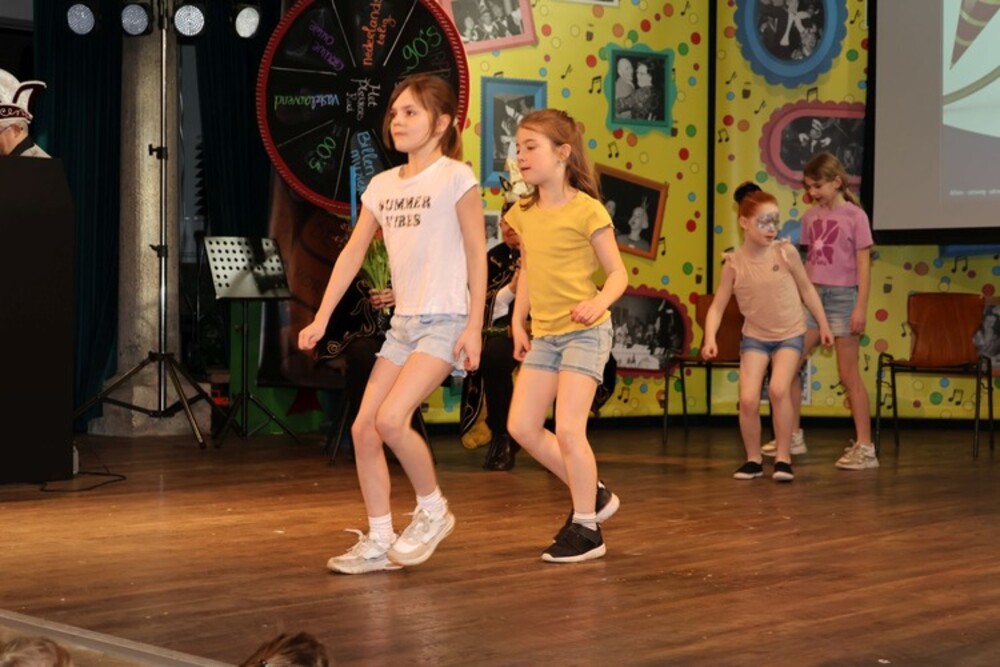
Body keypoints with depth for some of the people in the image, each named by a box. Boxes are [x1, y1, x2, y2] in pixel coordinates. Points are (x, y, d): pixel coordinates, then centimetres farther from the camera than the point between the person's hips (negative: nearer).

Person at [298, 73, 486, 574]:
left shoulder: (455, 176, -7)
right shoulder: (382, 186, 11)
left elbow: (477, 254, -8)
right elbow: (353, 254, 13)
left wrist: (474, 326, -13)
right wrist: (322, 318, 8)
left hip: (444, 322, -7)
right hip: (403, 323, 7)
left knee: (391, 418, -21)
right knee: (364, 429, 1)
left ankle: (433, 510, 2)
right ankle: (379, 542, 11)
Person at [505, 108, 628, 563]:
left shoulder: (586, 210, -11)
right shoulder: (524, 214, 8)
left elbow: (617, 273, -10)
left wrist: (599, 302, -28)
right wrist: (518, 321, 11)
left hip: (584, 332, -7)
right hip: (543, 334, 7)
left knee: (568, 428, -11)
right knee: (522, 426, 2)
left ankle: (586, 529, 3)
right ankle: (593, 494, 20)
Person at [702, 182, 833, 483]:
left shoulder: (786, 252, -10)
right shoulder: (734, 263, -10)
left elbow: (807, 289, 2)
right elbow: (717, 306, -9)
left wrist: (823, 324, 5)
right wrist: (710, 338, -23)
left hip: (790, 334, -1)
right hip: (755, 336, 1)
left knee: (778, 389, -22)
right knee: (748, 399, -12)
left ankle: (783, 458, -6)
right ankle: (753, 459, 10)